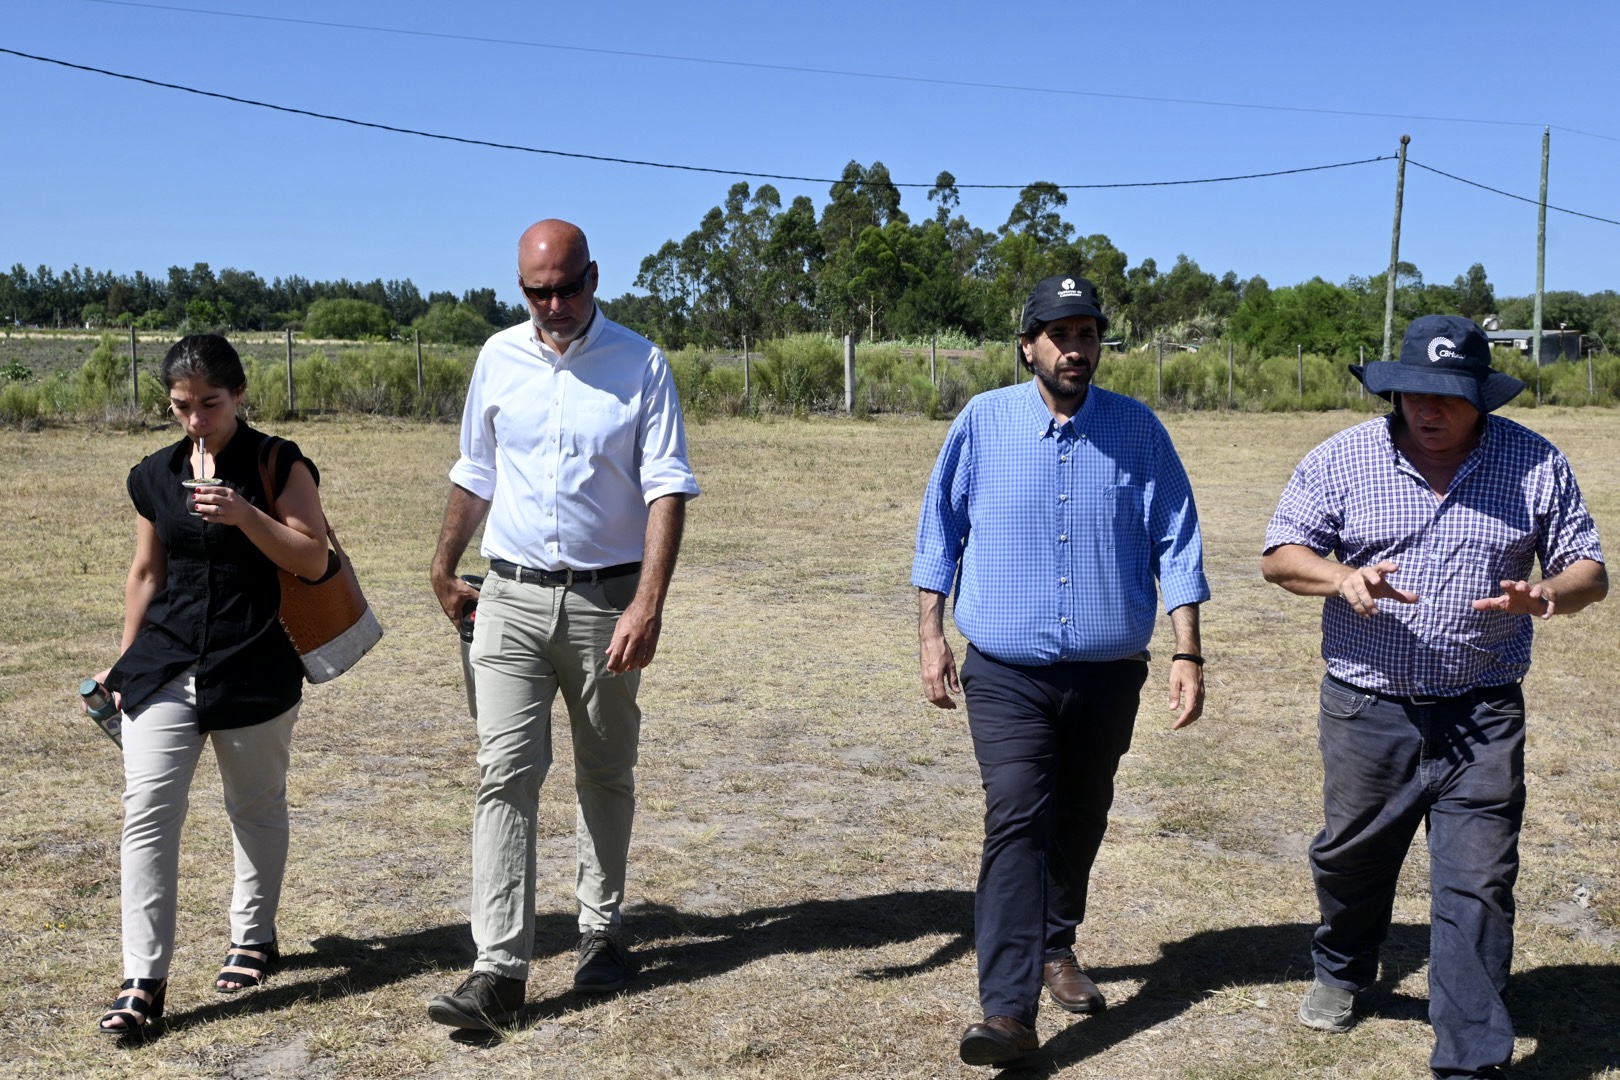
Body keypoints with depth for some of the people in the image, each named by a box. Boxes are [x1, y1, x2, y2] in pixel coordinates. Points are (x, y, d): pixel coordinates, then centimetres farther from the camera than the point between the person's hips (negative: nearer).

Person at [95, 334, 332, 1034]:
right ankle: (143, 980, -2)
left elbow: (313, 560, -10)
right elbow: (146, 573, 16)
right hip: (165, 667, 3)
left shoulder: (280, 467, -3)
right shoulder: (155, 477, 8)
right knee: (147, 813, -7)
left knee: (257, 807, 12)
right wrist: (126, 661, 19)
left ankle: (253, 939, 32)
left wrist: (244, 515, -23)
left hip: (254, 669, -3)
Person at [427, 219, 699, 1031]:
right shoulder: (499, 357, 5)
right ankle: (498, 971, -5)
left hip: (605, 599, -1)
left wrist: (648, 604, -20)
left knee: (606, 776, 11)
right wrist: (444, 572, 17)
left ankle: (601, 932, 29)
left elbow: (667, 489, -10)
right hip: (512, 598, 2)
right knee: (505, 774, -6)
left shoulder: (639, 363, -5)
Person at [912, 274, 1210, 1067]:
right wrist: (931, 636, 0)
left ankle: (1054, 946, 39)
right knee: (1016, 822, -14)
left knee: (1079, 822, 16)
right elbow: (940, 533, 4)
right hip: (1007, 675, -2)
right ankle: (1008, 1009, -15)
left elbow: (1175, 546, 1)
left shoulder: (1138, 430, 0)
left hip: (1108, 674, 2)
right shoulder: (983, 423, -2)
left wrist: (1187, 654, -3)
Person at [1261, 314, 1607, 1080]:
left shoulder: (1534, 464, -2)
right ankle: (1342, 972, 48)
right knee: (1350, 856, 18)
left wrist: (1552, 594, -22)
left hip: (1481, 716, -1)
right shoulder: (1343, 458, -3)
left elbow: (1589, 568, 3)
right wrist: (1343, 577, -24)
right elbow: (1280, 556, -2)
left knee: (1477, 887, 0)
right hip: (1366, 708, 1)